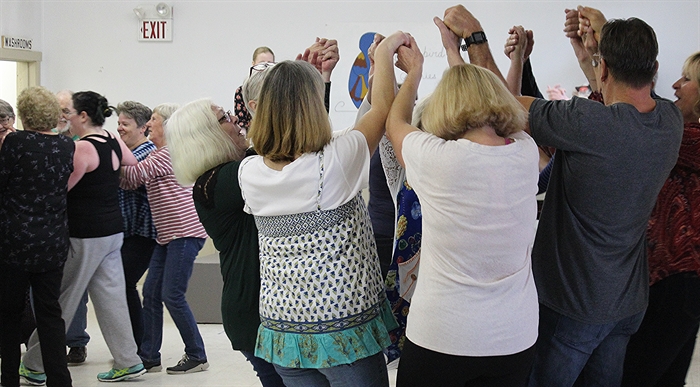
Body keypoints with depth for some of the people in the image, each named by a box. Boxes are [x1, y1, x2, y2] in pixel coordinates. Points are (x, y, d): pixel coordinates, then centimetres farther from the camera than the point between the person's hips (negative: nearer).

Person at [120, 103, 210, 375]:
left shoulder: (170, 152, -10)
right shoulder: (157, 153, 20)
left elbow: (133, 176, -13)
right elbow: (131, 182, 11)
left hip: (186, 232, -10)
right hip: (168, 236, 10)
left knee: (172, 296, -8)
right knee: (151, 294, 7)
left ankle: (197, 356, 4)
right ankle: (148, 357, 14)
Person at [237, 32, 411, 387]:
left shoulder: (249, 173, -6)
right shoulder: (332, 165, -19)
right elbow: (383, 107, -5)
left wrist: (306, 75, 19)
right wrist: (385, 51, 8)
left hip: (283, 327, 6)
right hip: (344, 328, -5)